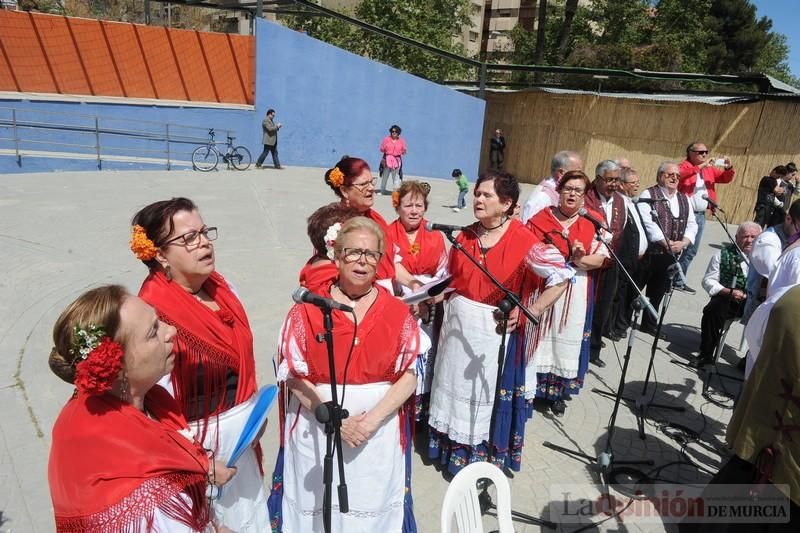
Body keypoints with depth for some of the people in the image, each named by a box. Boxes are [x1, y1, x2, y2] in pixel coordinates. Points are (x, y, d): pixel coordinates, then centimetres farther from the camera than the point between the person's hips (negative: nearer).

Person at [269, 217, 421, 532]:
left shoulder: (399, 314, -1)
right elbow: (294, 376, -6)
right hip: (317, 429, -1)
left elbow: (409, 376, -3)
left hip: (379, 434, 1)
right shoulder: (307, 310, -5)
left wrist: (372, 419, -15)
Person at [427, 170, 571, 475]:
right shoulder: (465, 236, 2)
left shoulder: (524, 240, -15)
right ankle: (452, 449, 37)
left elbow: (562, 278, -13)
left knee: (487, 397, 8)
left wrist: (531, 311, -16)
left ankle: (483, 459, 27)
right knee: (455, 388, 18)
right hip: (457, 324, 6)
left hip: (495, 330, -5)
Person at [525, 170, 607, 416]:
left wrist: (579, 260, -19)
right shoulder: (541, 219, -1)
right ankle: (528, 388, 17)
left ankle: (558, 391, 23)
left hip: (575, 294, 2)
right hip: (543, 289, -2)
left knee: (566, 341, 9)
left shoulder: (591, 225, 4)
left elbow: (600, 258, -1)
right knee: (539, 337, 4)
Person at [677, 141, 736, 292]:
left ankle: (678, 280, 20)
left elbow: (726, 178, 15)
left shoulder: (709, 169, 14)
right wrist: (701, 166, -31)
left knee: (691, 251, 12)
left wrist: (729, 168, -5)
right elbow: (679, 172, -27)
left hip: (701, 215, 8)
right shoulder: (685, 166, -6)